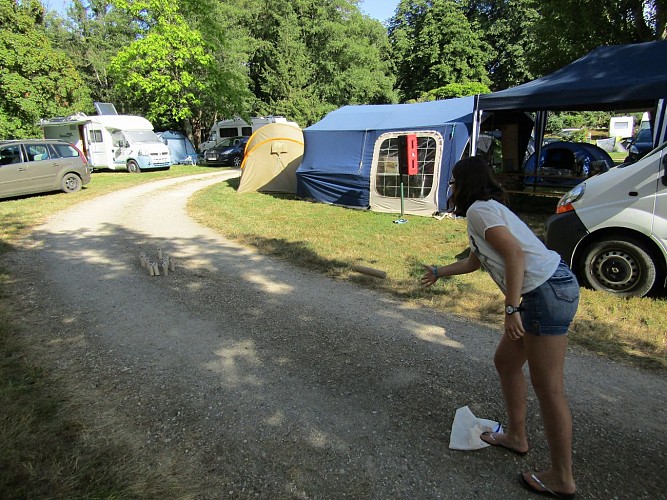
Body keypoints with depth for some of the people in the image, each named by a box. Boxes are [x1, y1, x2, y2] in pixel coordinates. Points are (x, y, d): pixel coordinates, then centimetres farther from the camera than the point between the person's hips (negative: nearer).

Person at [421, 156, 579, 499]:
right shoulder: (488, 208, 21)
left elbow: (516, 254, -22)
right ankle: (516, 437, 36)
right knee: (505, 362, 21)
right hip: (547, 290, 11)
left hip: (548, 292, -11)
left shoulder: (479, 209, -10)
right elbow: (473, 261, 33)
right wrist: (438, 272, 46)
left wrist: (511, 309, -22)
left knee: (547, 389, -1)